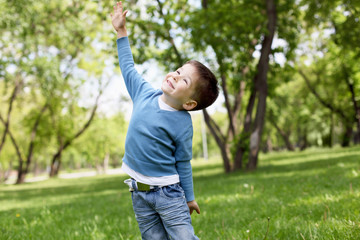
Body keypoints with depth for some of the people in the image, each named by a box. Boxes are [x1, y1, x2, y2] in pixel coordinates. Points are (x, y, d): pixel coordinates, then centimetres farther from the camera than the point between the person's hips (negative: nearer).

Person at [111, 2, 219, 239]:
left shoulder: (183, 124, -15)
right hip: (139, 193, 5)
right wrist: (121, 31, 19)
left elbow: (183, 164, -6)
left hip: (168, 192, -5)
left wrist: (189, 198, 2)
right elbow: (128, 68, 15)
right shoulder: (145, 93, -2)